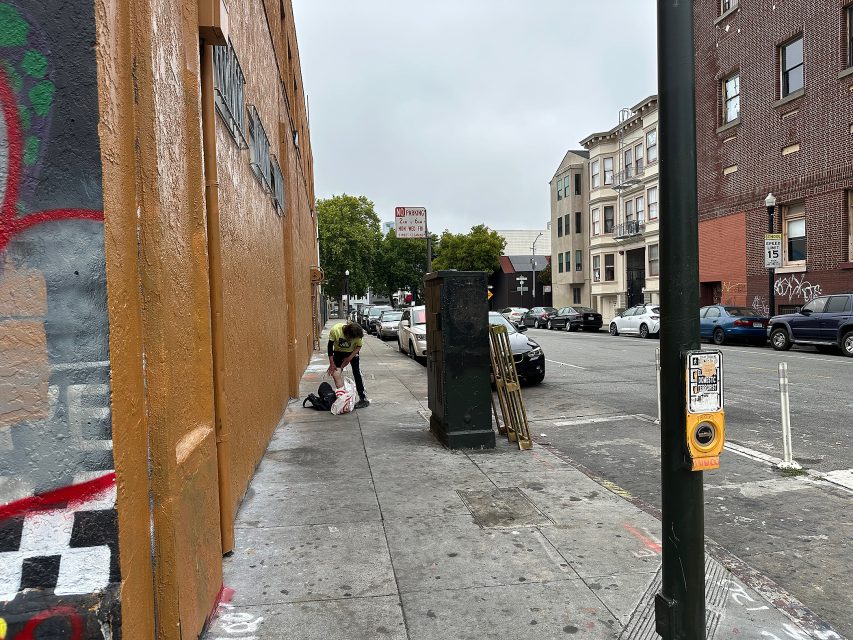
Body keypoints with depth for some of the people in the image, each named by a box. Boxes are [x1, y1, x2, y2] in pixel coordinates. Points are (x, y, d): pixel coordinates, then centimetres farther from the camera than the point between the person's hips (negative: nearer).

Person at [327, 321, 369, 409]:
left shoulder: (359, 335, -32)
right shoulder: (335, 330, -34)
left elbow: (359, 346, -13)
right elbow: (330, 346, -20)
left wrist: (349, 358, -22)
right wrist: (332, 363, -19)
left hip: (352, 352, -1)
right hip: (338, 351, 1)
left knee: (357, 373, -10)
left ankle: (363, 399, -6)